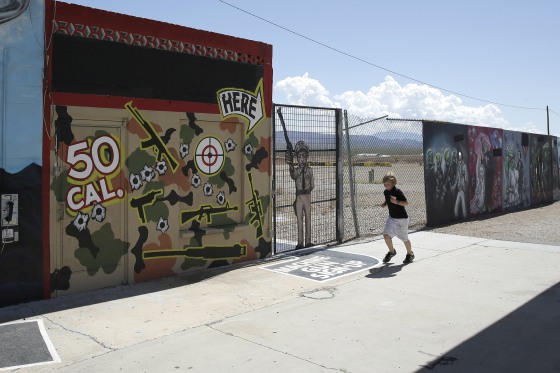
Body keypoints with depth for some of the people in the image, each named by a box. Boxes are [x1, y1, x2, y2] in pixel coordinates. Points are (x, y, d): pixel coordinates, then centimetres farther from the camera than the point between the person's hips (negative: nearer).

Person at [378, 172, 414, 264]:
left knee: (404, 238, 5)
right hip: (391, 217, 6)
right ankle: (391, 251, 17)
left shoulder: (398, 192, -19)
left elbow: (406, 203, -20)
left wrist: (396, 201, -35)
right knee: (386, 235, -8)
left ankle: (410, 254, 30)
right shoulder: (385, 192, 2)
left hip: (401, 218, -6)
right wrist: (384, 204, 0)